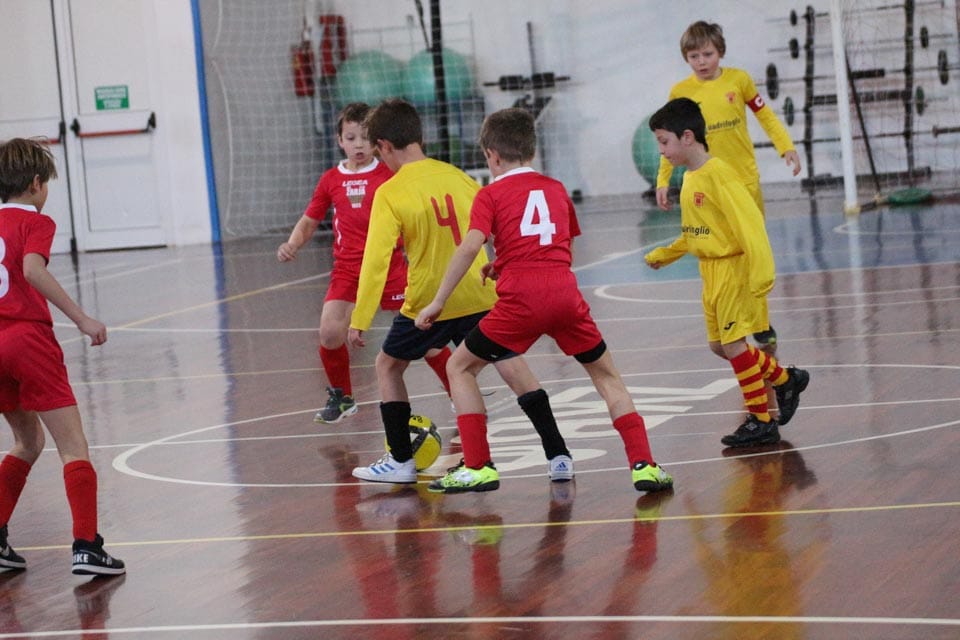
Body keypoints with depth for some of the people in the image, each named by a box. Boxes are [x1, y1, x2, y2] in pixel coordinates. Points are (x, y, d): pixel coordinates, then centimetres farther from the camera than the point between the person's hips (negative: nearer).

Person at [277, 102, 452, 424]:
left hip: (390, 266, -2)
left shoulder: (390, 174, 0)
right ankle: (341, 397, 10)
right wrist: (292, 244, -3)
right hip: (348, 269, 2)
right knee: (330, 332, -14)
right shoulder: (331, 180, 7)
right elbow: (309, 221, 15)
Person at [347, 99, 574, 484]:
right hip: (480, 294, 3)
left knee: (388, 366, 18)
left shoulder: (390, 194, -10)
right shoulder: (457, 176, 4)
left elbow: (377, 259, -15)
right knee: (513, 366, 5)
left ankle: (401, 461, 18)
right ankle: (557, 456, -5)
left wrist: (359, 320, -11)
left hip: (428, 301, -3)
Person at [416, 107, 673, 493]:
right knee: (606, 375, 19)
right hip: (566, 294, 4)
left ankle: (478, 467, 6)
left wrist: (438, 301, -7)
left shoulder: (491, 194, 6)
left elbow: (470, 246, -9)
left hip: (520, 301, -4)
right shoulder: (556, 189, 20)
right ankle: (644, 465, 7)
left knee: (459, 368, 13)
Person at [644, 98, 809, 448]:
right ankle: (786, 380, 30)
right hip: (711, 272, 9)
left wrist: (760, 274, -28)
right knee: (720, 344, 13)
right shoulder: (690, 179, 9)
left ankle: (761, 422, 3)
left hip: (732, 268, -9)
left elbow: (749, 222, -24)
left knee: (732, 343, -7)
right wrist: (664, 255, 24)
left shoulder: (718, 174, -19)